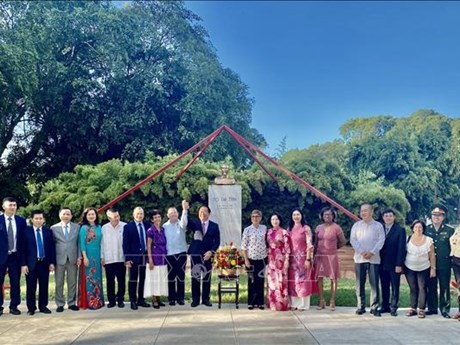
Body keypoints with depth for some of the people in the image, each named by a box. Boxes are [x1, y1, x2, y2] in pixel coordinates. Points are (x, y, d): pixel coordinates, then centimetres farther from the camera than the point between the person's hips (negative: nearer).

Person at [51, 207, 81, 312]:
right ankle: (60, 304, 12)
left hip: (73, 258, 1)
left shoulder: (77, 227, 8)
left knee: (72, 282, 6)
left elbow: (79, 243, 8)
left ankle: (72, 303, 16)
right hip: (59, 259, -1)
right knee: (59, 283, 3)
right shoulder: (54, 228, 4)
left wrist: (79, 257, -1)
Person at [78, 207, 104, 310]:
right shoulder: (84, 228, -6)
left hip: (97, 256, 5)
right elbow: (82, 244, -10)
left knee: (97, 278, 10)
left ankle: (97, 301, 18)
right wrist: (85, 257, -16)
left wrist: (102, 256, 10)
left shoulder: (99, 227, 8)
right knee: (88, 279, -2)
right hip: (88, 256, -5)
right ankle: (88, 302, 4)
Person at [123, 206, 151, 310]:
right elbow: (125, 244, -5)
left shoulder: (147, 225, 6)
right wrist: (127, 259, -10)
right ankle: (133, 301, 11)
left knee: (142, 279, 10)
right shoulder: (128, 227, -3)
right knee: (133, 280, 3)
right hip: (134, 256, -3)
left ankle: (141, 299, 19)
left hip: (145, 256, 3)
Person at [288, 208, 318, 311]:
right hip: (293, 258, 5)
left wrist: (308, 259, -15)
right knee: (293, 281, 7)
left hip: (303, 258, -5)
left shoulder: (306, 228, -5)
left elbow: (309, 245, -9)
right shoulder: (289, 229, 10)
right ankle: (294, 303, 16)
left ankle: (303, 304, 8)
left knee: (303, 280, 0)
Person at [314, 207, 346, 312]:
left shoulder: (336, 227, -4)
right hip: (320, 256, 3)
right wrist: (313, 255, 10)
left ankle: (332, 302, 9)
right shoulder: (318, 228, 7)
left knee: (333, 278, 1)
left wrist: (333, 247, 10)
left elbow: (343, 242, 4)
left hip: (332, 256, -3)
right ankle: (321, 301, 10)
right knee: (319, 278, 1)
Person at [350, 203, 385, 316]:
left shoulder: (378, 225, 5)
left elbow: (381, 241, -3)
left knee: (374, 283, -1)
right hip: (359, 258, 1)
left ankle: (374, 307, 6)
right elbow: (353, 240, 1)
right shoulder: (356, 225, 9)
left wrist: (371, 252, -14)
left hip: (374, 258, -1)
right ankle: (361, 306, 11)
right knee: (360, 283, 3)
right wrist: (362, 252, -11)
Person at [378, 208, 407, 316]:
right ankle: (385, 306, 16)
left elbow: (401, 248, -6)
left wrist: (399, 264, -11)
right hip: (382, 264, 3)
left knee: (395, 287, 2)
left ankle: (393, 308, 8)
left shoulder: (400, 230, -2)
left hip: (394, 264, -3)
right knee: (384, 287, 8)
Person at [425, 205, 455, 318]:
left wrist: (451, 259, -3)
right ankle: (432, 308, 19)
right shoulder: (426, 229, 5)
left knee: (444, 288, 3)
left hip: (444, 264, -2)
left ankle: (445, 309, 12)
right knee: (431, 287, 9)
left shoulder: (449, 230, -1)